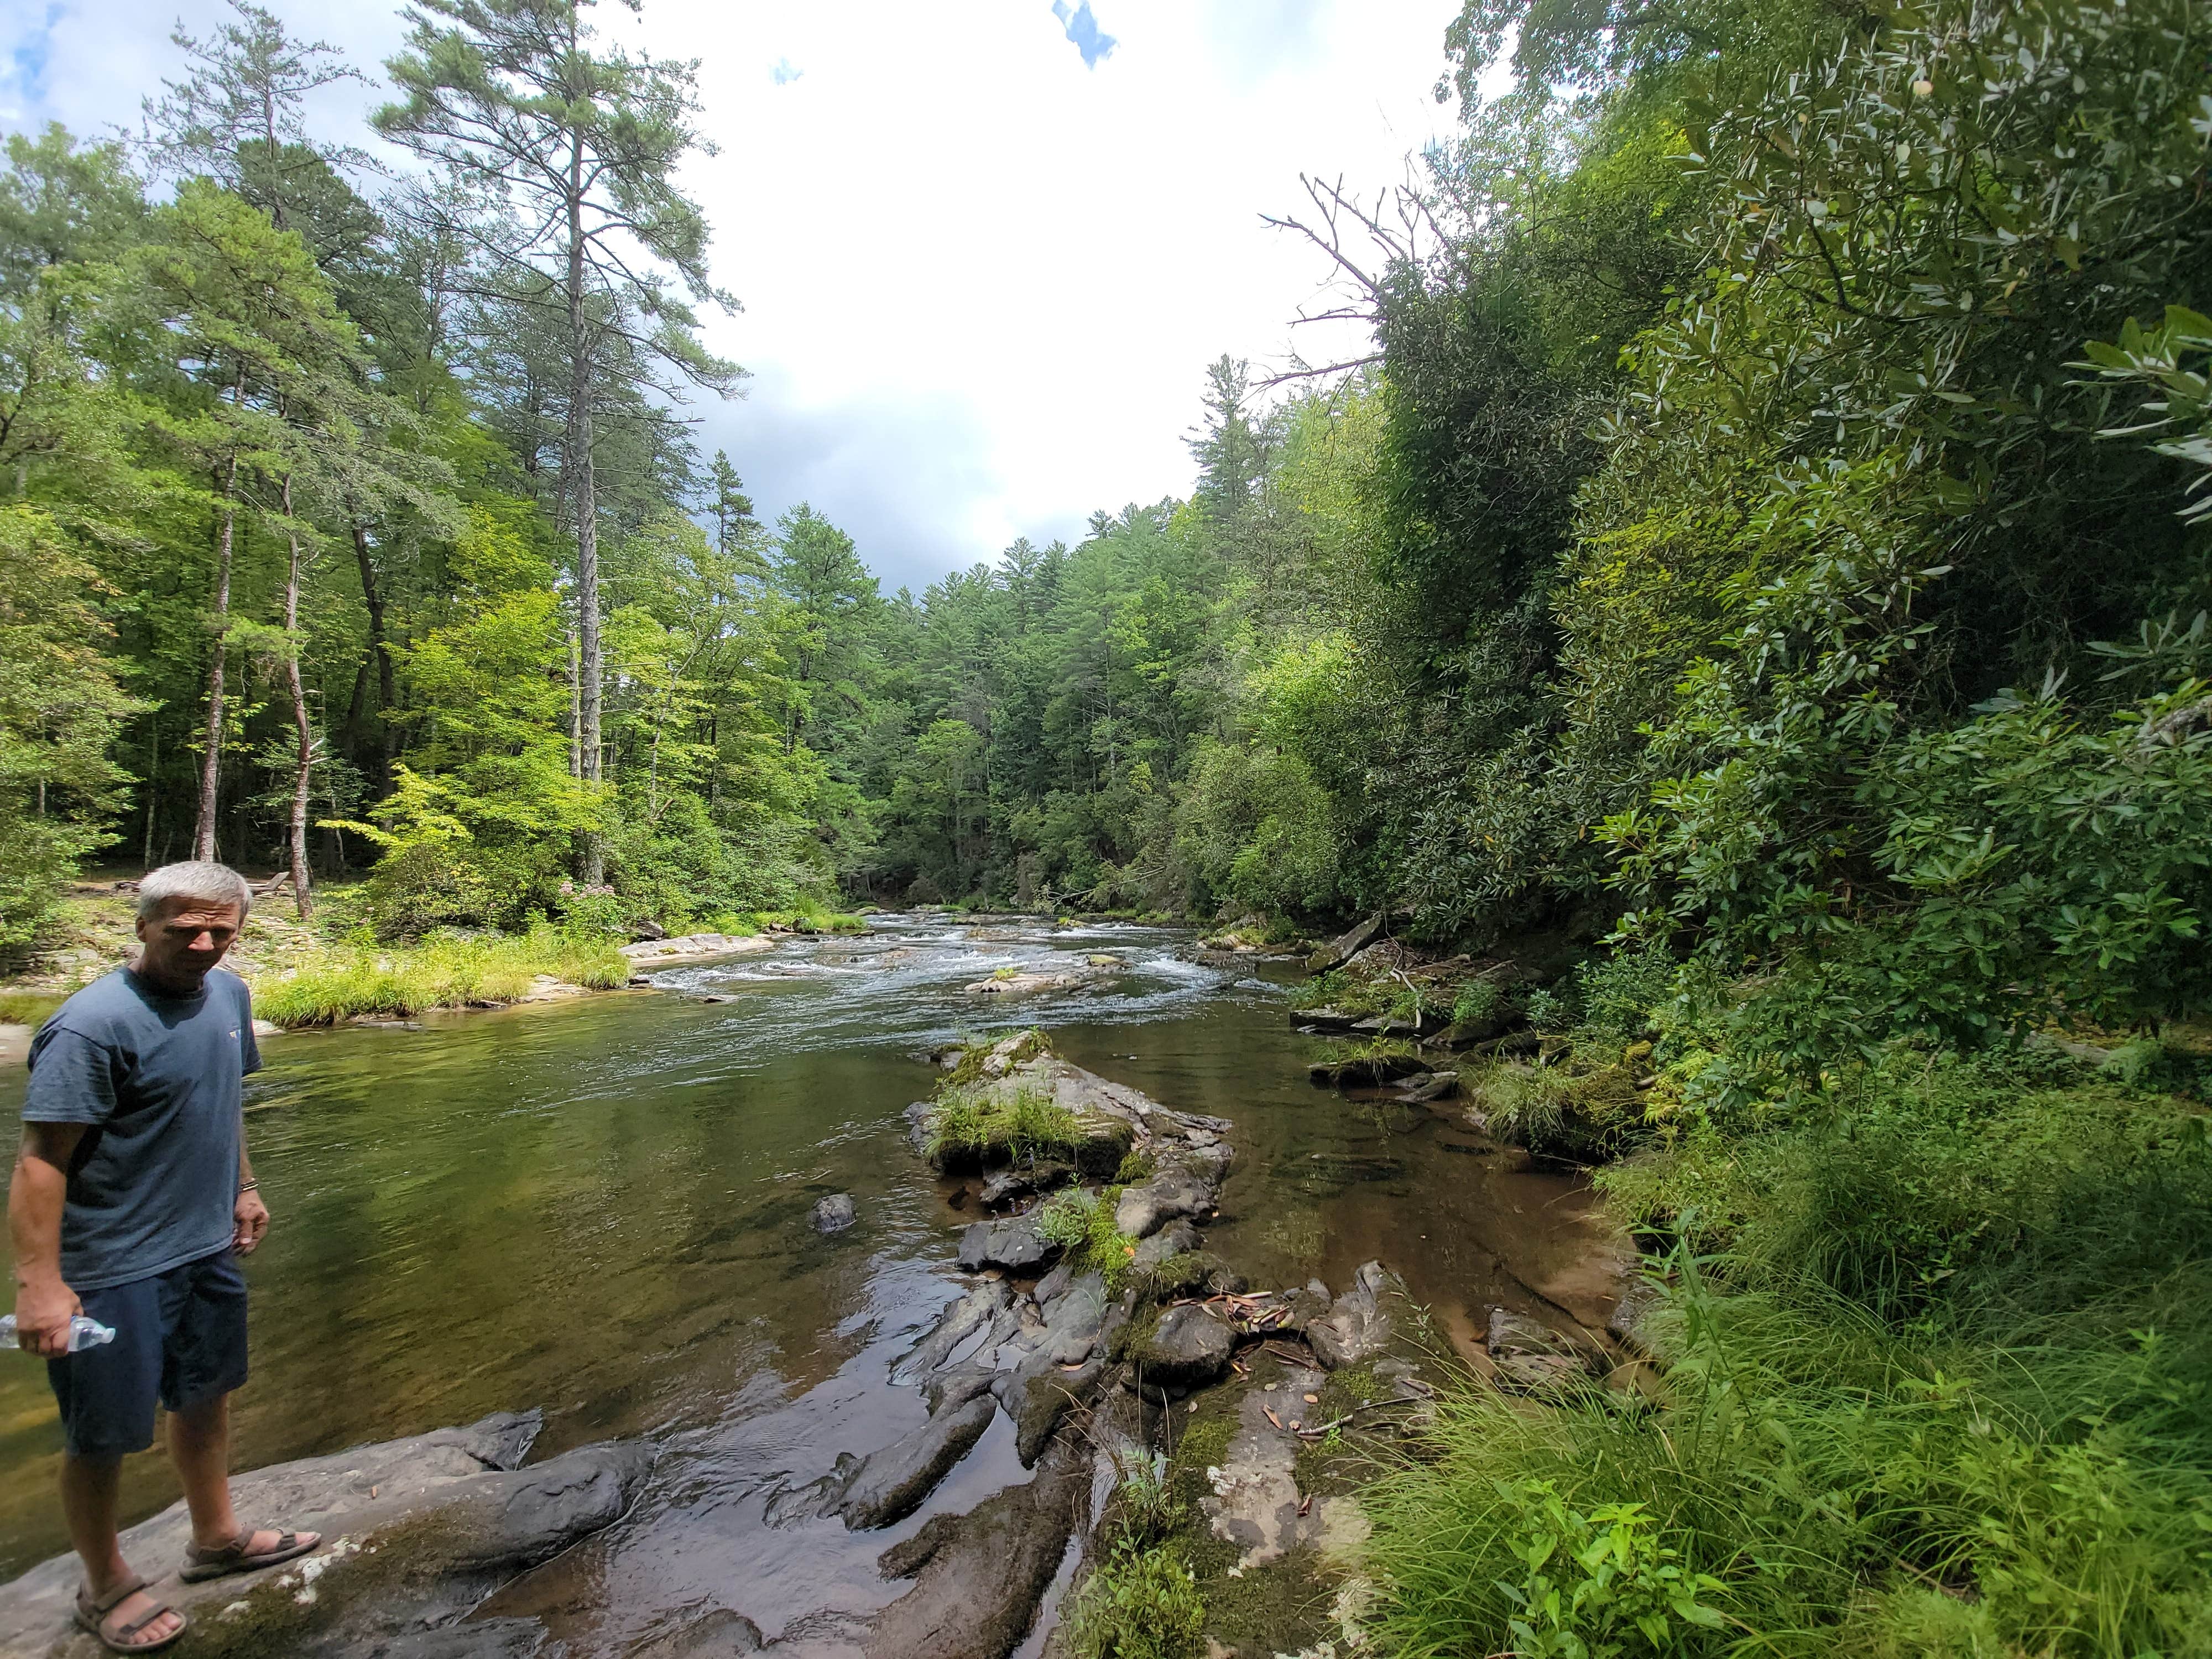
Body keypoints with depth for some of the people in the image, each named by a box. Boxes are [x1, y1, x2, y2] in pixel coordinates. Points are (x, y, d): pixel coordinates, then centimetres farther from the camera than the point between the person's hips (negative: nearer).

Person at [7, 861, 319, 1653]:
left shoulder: (228, 994, 1)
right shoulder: (94, 1025, -23)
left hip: (208, 1247, 7)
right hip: (113, 1269, -7)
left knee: (205, 1396, 22)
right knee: (103, 1438, 11)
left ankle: (216, 1537, 42)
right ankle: (105, 1587, 34)